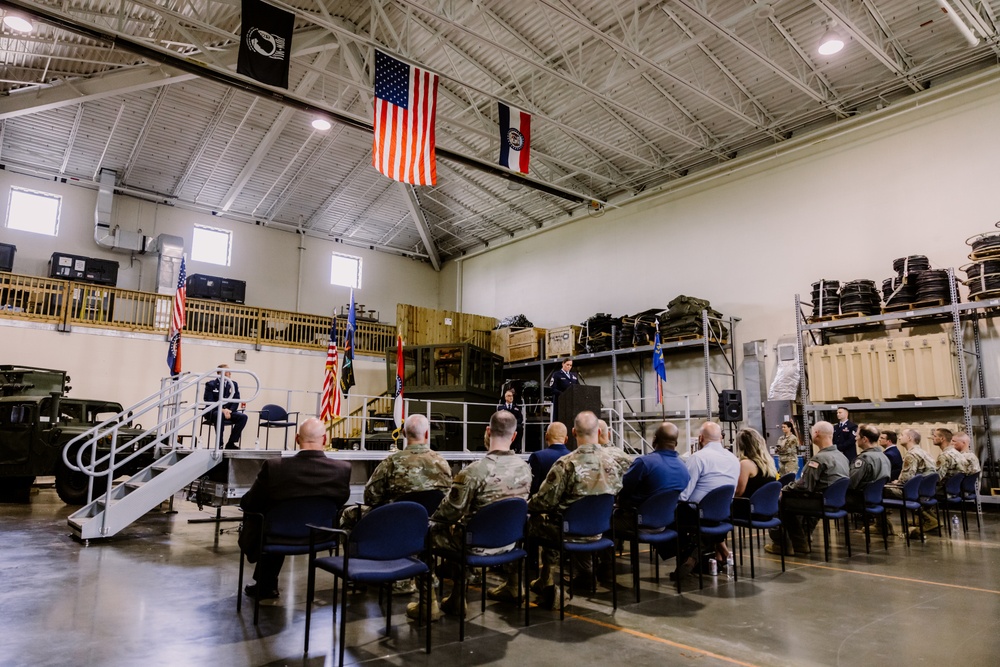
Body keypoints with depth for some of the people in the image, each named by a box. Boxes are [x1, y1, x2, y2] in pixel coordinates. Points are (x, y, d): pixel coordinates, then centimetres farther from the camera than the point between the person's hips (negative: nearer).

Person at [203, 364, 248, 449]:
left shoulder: (233, 384, 8)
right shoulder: (211, 384, -2)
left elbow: (236, 401, 5)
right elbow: (209, 402, -10)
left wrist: (229, 411, -15)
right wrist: (222, 410, -24)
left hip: (228, 411, 4)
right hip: (213, 412, -4)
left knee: (243, 417, -22)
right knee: (219, 415, -39)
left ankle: (231, 443, -16)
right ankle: (219, 444, -28)